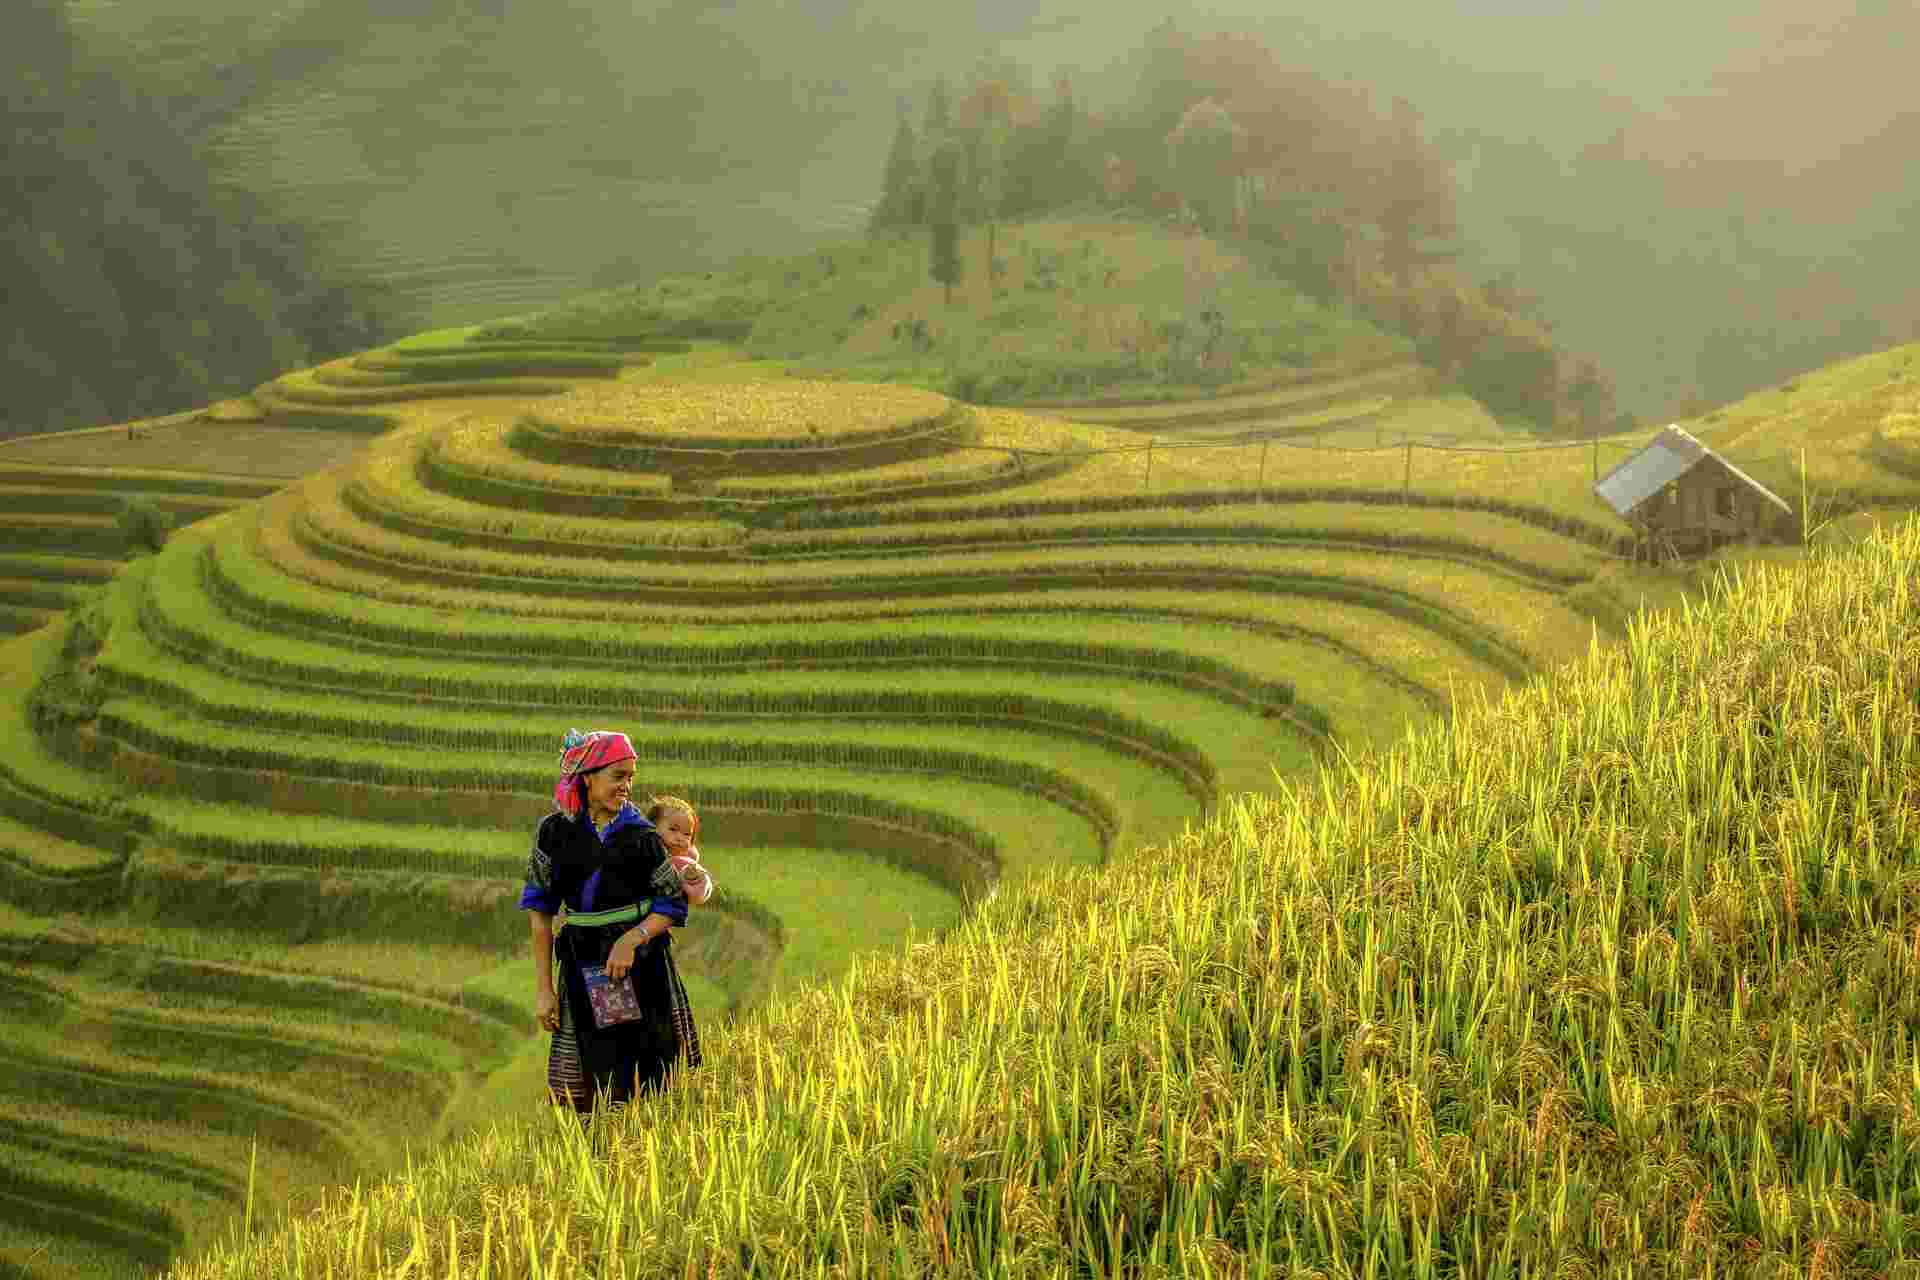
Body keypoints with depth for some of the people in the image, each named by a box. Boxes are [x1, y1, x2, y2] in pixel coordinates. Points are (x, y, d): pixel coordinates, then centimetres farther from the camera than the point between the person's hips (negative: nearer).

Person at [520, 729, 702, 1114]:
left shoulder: (641, 835, -1)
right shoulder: (555, 831, -1)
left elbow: (674, 903, 2)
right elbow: (540, 908, 4)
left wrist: (633, 938, -16)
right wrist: (543, 987, 1)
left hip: (643, 967, 0)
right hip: (584, 970, 0)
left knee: (648, 1087, 0)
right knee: (598, 1094, -1)